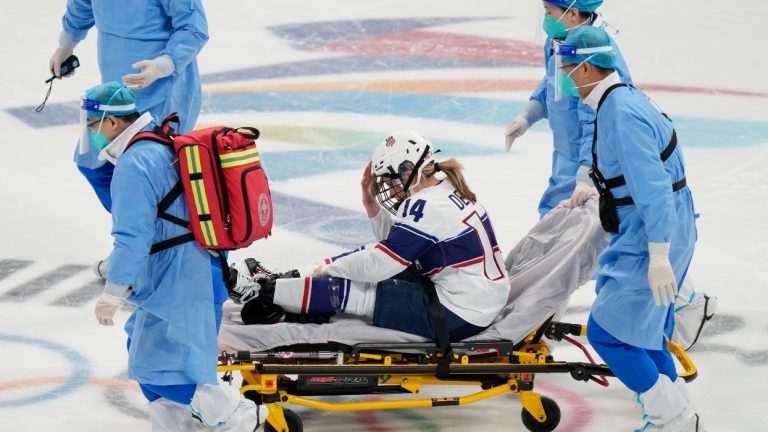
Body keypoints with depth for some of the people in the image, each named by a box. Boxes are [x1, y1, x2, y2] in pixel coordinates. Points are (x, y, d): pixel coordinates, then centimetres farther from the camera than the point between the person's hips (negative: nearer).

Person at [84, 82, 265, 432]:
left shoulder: (132, 164, -19)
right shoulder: (164, 147, 12)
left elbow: (133, 237, -23)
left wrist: (112, 294, -17)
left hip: (176, 289, -10)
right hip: (200, 273, 10)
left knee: (156, 371, -6)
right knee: (142, 350, 20)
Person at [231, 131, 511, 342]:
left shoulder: (426, 208, -20)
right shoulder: (445, 190, 10)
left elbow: (376, 266, -19)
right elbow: (393, 244, 20)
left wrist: (324, 270, -3)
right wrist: (371, 201, 7)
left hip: (456, 318, -10)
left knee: (346, 289, -6)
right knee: (364, 257, 17)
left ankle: (267, 293, 10)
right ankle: (293, 280, 24)